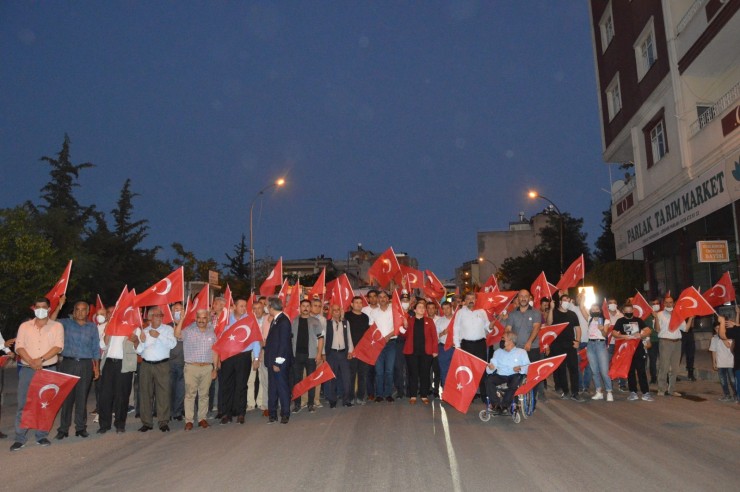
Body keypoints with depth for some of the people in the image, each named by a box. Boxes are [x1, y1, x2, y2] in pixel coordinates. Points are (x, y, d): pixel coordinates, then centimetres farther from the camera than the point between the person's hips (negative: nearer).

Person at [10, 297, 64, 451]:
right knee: (23, 404, 0)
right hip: (27, 370, 1)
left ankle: (41, 436, 15)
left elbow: (58, 347, -8)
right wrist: (31, 362, -17)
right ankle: (19, 438, 7)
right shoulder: (24, 326, 7)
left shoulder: (57, 326, 2)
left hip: (49, 370, -1)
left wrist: (41, 360, -19)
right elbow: (19, 347, -1)